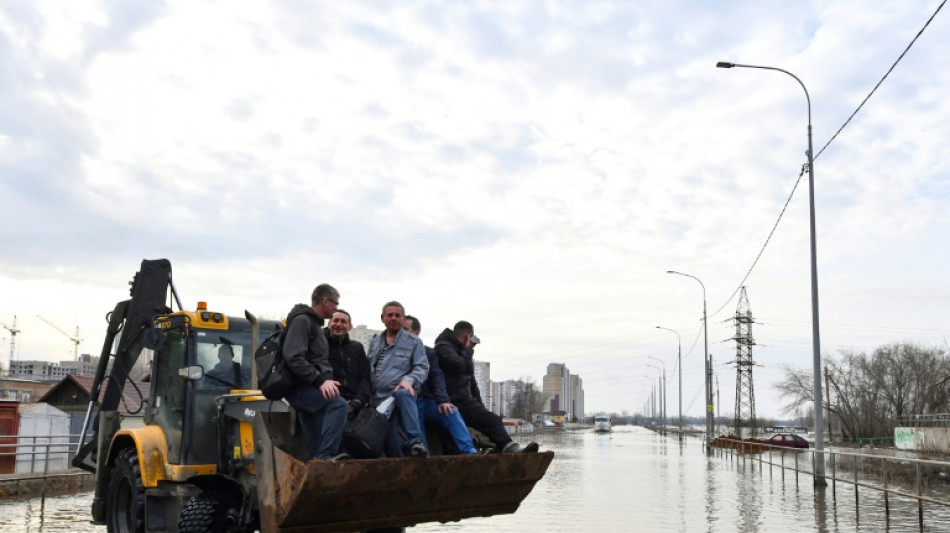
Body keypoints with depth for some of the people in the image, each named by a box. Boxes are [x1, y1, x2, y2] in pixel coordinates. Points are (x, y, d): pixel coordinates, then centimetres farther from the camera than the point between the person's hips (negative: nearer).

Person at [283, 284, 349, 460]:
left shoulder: (314, 324, 23)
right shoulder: (302, 320, -9)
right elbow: (293, 358, -22)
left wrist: (326, 381, 12)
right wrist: (320, 381, -27)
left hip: (310, 387, 10)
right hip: (299, 386, -10)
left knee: (314, 444, 10)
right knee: (338, 404, -31)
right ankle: (325, 456, -35)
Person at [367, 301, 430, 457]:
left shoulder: (413, 341, 9)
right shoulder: (374, 341, 22)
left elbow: (422, 367, 0)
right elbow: (368, 370, 21)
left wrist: (409, 380, -19)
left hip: (401, 393, -4)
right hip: (380, 399, 4)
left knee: (403, 394, -40)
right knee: (391, 444, -3)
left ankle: (415, 442, -43)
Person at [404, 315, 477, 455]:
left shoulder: (429, 353, 15)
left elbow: (437, 377, 1)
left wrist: (443, 400, -16)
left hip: (427, 400, 0)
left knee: (451, 412, -26)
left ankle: (470, 452, -36)